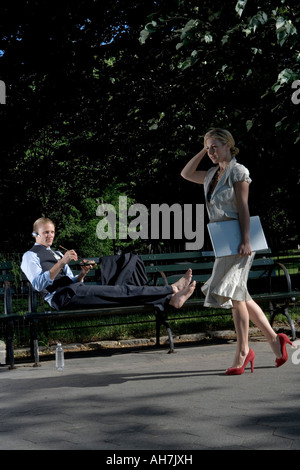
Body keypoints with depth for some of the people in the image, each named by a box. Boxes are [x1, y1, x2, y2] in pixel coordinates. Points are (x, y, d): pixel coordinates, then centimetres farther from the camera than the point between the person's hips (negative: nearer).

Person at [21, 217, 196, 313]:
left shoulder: (57, 254, 32)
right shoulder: (30, 256, 7)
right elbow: (39, 284, -10)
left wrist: (82, 274, 4)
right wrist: (61, 263, -18)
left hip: (70, 291, 8)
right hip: (60, 297, -8)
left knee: (124, 293, -12)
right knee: (122, 291, -18)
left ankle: (171, 300, -26)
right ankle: (172, 289, -21)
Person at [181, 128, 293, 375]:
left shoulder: (238, 171, -7)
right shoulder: (212, 174, 16)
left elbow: (243, 208, -13)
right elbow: (186, 174, 25)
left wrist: (246, 241, -20)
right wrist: (203, 152, 14)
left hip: (237, 240, -8)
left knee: (233, 293, -12)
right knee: (240, 296, 8)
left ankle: (242, 351, -7)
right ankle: (274, 340, 15)